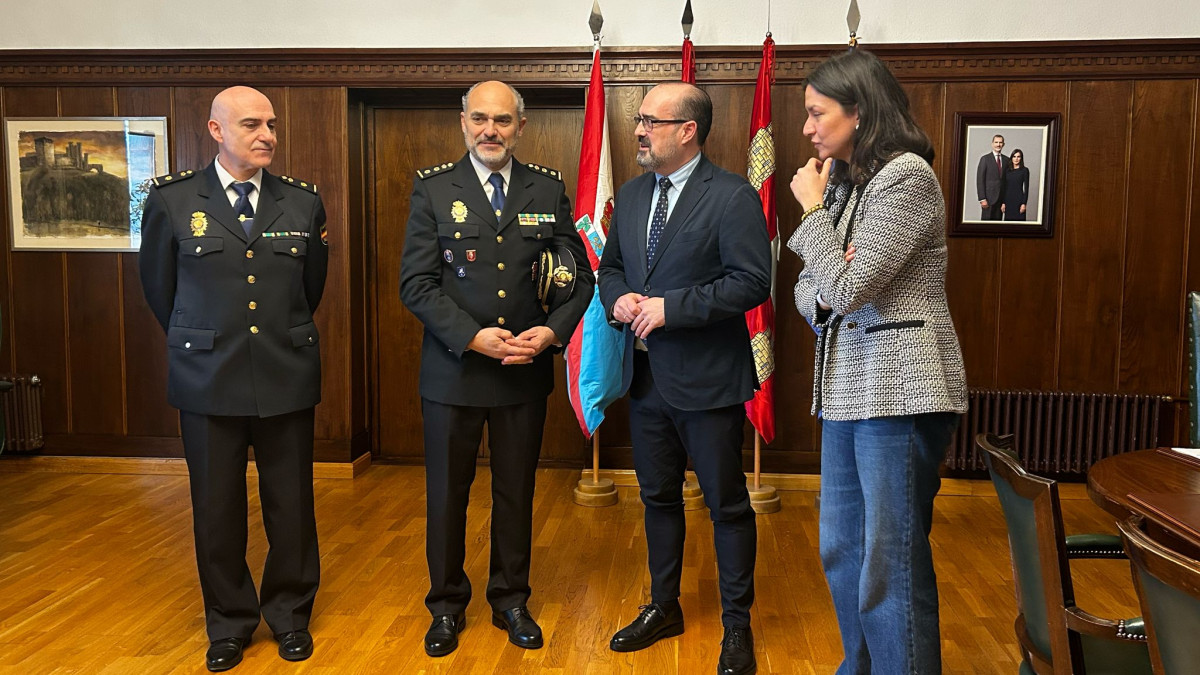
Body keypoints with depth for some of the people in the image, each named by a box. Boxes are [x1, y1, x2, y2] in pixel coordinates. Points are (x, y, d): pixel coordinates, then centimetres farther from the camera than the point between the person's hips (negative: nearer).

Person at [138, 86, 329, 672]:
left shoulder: (303, 202, 3)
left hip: (287, 378, 1)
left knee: (291, 506, 9)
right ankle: (229, 622, 30)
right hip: (207, 379, -1)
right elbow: (158, 285, 10)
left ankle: (290, 614, 30)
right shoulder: (171, 199, -2)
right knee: (216, 510, 10)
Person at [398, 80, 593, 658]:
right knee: (447, 494, 11)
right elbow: (416, 282, -8)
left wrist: (552, 332, -14)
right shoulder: (433, 189, -1)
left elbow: (579, 276, 3)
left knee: (517, 492, 14)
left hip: (526, 371, 2)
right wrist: (472, 337, -18)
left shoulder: (549, 190, 4)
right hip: (453, 369, -1)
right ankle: (446, 605, 31)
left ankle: (511, 600, 33)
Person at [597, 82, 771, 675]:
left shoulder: (732, 196, -12)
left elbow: (752, 282, -19)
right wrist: (617, 299, -4)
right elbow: (610, 266, 19)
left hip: (706, 379, -7)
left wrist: (671, 307, -21)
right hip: (645, 375, 7)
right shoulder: (630, 195, 10)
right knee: (658, 497, 19)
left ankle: (737, 625, 24)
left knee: (727, 505, 6)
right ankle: (664, 607, 36)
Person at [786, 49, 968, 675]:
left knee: (890, 563, -3)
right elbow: (810, 291, 14)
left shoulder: (906, 176, -12)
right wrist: (820, 296, -9)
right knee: (840, 550, 16)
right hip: (847, 387, 9)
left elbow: (847, 288, -18)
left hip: (900, 388, -9)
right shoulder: (845, 180, 13)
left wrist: (812, 210, -6)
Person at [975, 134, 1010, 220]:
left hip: (1001, 197, 4)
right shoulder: (985, 159, -3)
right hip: (989, 197, -4)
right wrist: (982, 199, -14)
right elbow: (980, 180, -7)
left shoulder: (1006, 160, 11)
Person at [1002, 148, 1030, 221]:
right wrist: (1003, 202, 5)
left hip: (1019, 200, -4)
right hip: (1008, 200, 4)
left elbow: (1026, 187, -3)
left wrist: (1024, 203, -9)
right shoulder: (1008, 171, 10)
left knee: (1019, 219, -5)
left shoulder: (1024, 170, 0)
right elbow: (1005, 187, 11)